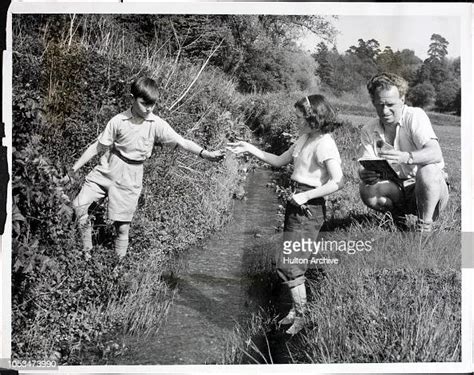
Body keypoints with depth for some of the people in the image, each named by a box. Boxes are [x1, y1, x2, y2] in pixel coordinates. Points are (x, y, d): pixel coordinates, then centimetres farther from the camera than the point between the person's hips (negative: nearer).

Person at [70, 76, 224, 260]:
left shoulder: (157, 125, -8)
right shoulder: (118, 121, -7)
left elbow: (182, 142, -13)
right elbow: (98, 146, 0)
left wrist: (206, 153, -27)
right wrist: (76, 167, 0)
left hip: (130, 177, -1)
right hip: (107, 169, 1)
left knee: (122, 226, 2)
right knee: (79, 204, -7)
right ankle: (86, 249, 13)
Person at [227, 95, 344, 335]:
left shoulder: (324, 144, -16)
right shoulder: (304, 139, 12)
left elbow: (337, 182, -24)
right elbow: (279, 161, 20)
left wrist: (306, 195, -20)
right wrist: (250, 149, 14)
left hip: (309, 208, -9)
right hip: (296, 202, 9)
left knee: (288, 265, -7)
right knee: (291, 262, 14)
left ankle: (300, 317, 8)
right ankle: (296, 310, 28)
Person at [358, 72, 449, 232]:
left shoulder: (415, 116, -12)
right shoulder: (368, 131, 1)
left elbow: (435, 154, -27)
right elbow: (365, 169, -9)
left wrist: (405, 157, -48)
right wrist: (365, 175, -36)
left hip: (431, 189, -3)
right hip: (398, 191, 3)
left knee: (427, 171, -36)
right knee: (367, 189, -26)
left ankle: (424, 228, -15)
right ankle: (399, 216, 6)